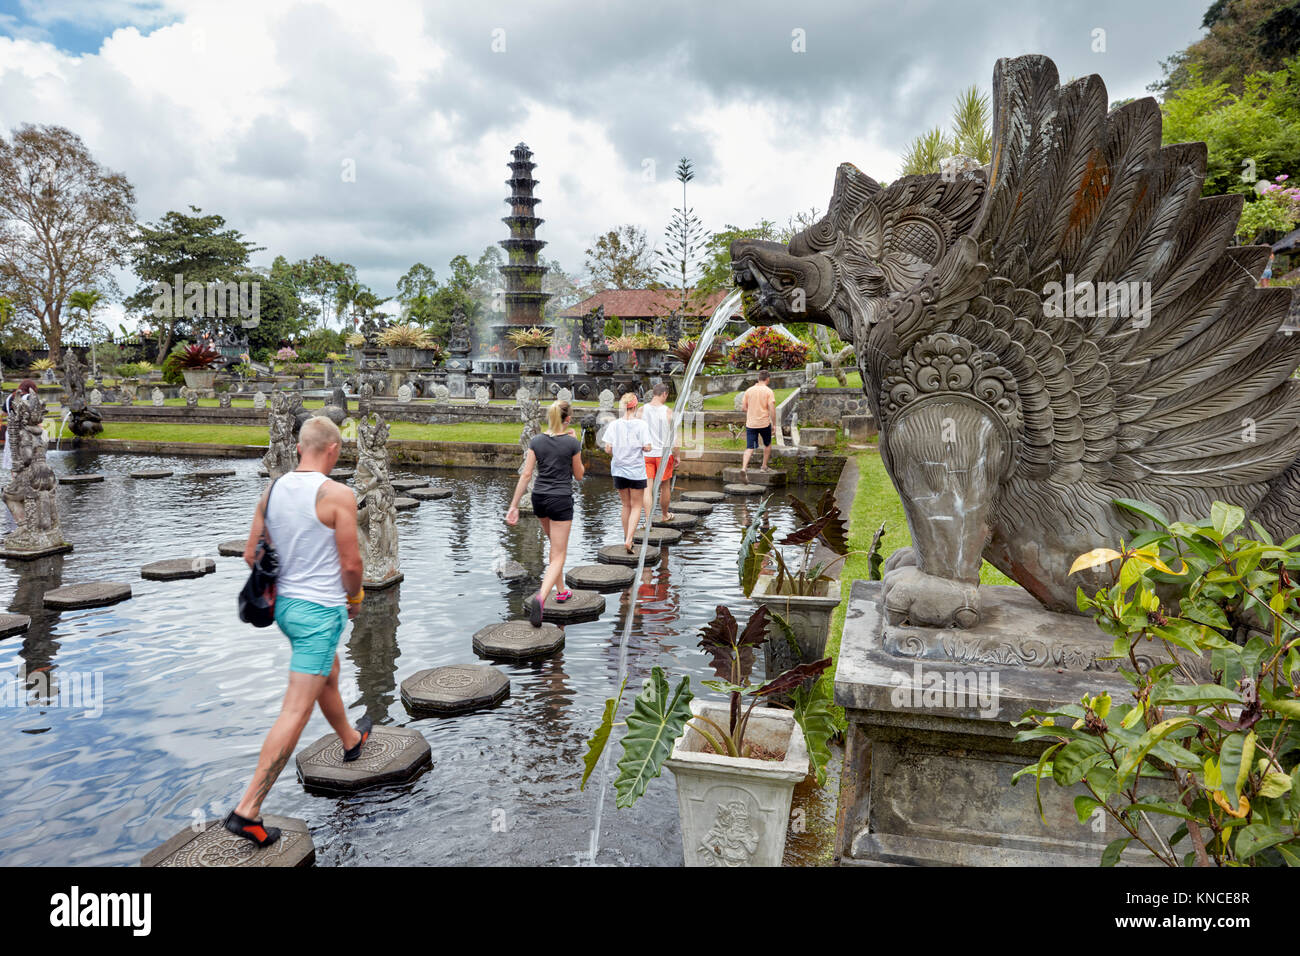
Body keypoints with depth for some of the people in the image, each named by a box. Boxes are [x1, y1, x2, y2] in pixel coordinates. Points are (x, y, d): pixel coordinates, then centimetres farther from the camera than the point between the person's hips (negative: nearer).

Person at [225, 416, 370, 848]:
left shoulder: (272, 490, 3)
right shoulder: (338, 495, -17)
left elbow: (251, 555, 8)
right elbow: (351, 562, -15)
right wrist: (355, 596, 4)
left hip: (284, 603, 8)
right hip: (321, 609, -8)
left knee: (328, 675, 30)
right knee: (296, 710, -4)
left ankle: (351, 740, 53)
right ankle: (247, 809, -3)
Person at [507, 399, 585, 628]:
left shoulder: (536, 441, -1)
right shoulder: (572, 443, -10)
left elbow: (526, 475, -3)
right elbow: (579, 475, 2)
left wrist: (514, 506, -1)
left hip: (539, 498, 5)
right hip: (561, 500, -5)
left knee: (557, 546, 26)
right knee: (558, 556, -3)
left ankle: (561, 591, 38)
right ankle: (540, 598, -24)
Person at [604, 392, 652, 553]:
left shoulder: (614, 425, -4)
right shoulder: (641, 425, -10)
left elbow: (608, 448, -6)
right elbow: (647, 448, -14)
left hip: (619, 470, 3)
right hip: (636, 471, -3)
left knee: (626, 505, 17)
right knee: (636, 506, 6)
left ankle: (626, 538, 25)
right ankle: (629, 539, -8)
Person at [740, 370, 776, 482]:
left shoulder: (749, 390, 4)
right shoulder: (769, 391, -7)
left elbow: (743, 408, 6)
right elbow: (772, 410, -12)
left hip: (750, 423, 2)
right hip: (764, 423, -2)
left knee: (749, 448, -1)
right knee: (767, 444, 22)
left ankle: (744, 468, -20)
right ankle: (764, 466, 27)